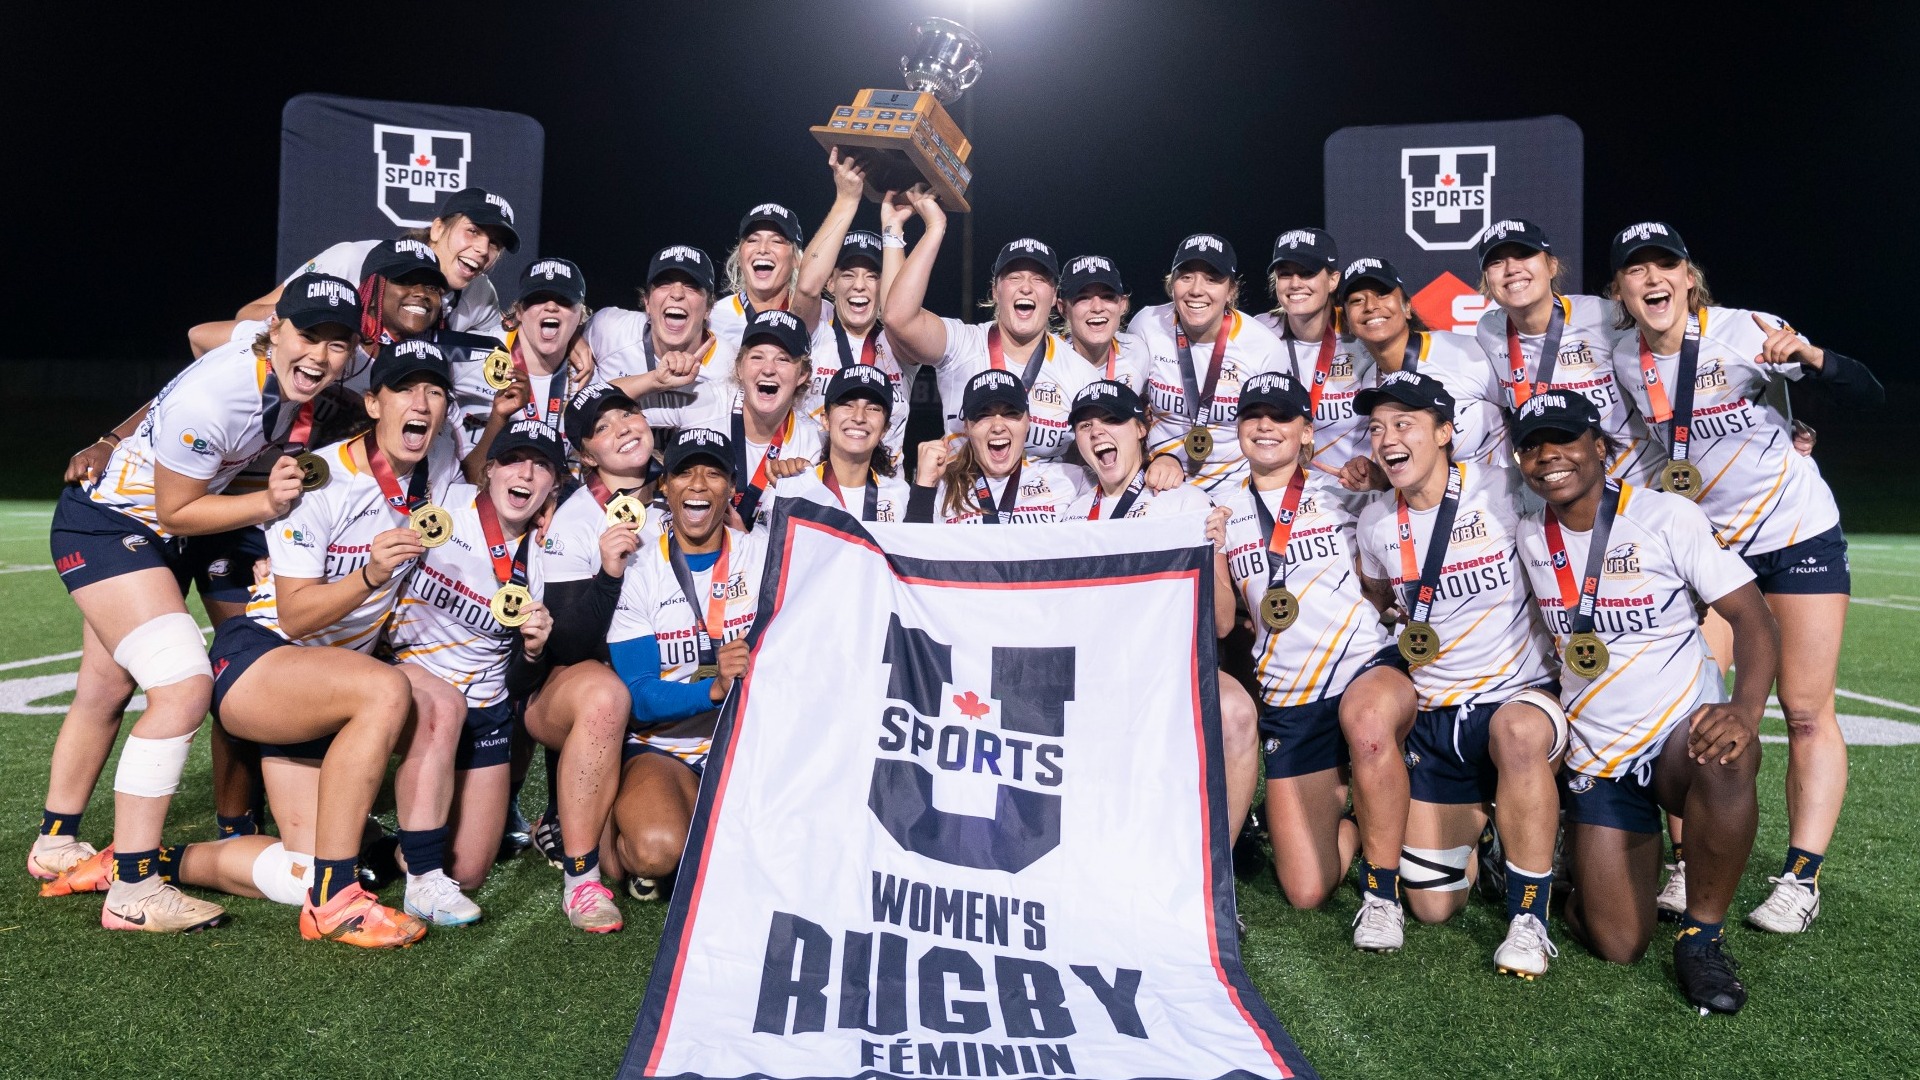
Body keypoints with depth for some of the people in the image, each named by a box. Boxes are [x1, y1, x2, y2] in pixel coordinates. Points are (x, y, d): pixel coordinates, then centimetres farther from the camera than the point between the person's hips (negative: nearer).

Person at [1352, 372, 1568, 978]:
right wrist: (1402, 635, 8)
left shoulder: (1502, 494, -11)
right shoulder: (1375, 524, 3)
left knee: (1514, 733, -43)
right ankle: (1476, 815, 37)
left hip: (1522, 697, -4)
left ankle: (1529, 918, -24)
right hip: (1435, 716, 4)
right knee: (1433, 907, 4)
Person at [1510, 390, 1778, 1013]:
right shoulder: (1529, 538, 2)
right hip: (1595, 757, 3)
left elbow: (1752, 617, -15)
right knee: (1619, 947, -4)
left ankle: (1701, 934, -17)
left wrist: (1745, 709, -31)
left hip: (1683, 729, -3)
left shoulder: (1668, 517, -10)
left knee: (1726, 762, -41)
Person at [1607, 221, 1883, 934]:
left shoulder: (1743, 332, -16)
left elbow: (1870, 396, -20)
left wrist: (1804, 355, -36)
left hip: (1797, 531, -3)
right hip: (1706, 542, 4)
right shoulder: (1623, 356, -4)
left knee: (1807, 711, -3)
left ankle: (1800, 881, 5)